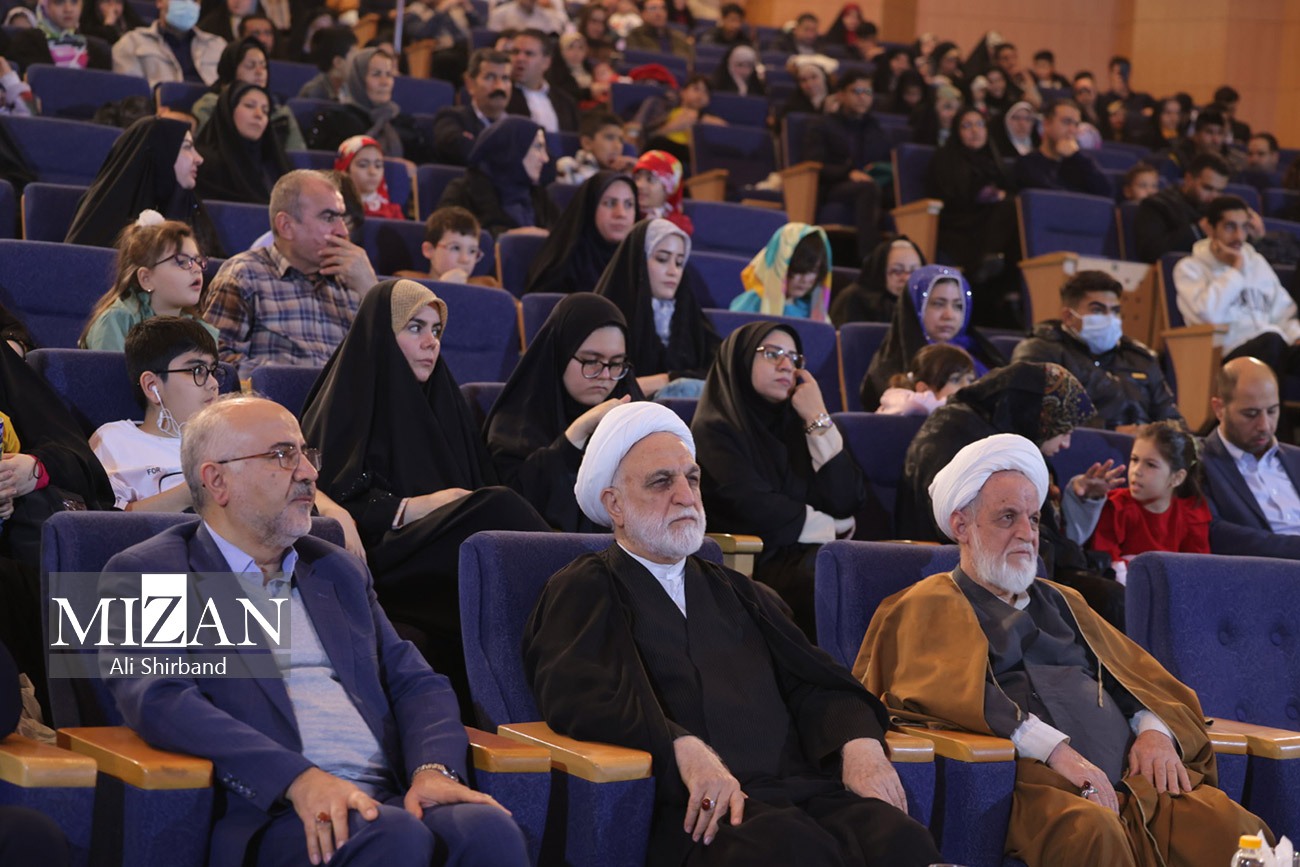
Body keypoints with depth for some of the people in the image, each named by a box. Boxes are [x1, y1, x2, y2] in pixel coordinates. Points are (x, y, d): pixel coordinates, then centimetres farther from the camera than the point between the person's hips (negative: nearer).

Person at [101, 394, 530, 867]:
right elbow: (162, 700, -10)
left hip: (385, 801, 5)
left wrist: (435, 768, -5)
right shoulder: (144, 575, 6)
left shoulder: (338, 571, 25)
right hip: (265, 812, -5)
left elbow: (416, 683, 19)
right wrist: (300, 779, -23)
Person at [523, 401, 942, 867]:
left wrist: (860, 742, -4)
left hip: (800, 790, 5)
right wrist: (684, 747, -24)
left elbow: (815, 683, 19)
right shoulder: (583, 592, 11)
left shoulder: (735, 592, 30)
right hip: (696, 809, -5)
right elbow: (577, 696, -8)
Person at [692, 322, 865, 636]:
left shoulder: (796, 422, 20)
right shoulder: (716, 431, 3)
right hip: (761, 563, -5)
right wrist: (830, 528, 1)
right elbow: (756, 510, -10)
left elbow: (848, 500, 7)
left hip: (811, 555, 5)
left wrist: (818, 420, 4)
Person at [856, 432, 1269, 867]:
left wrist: (1155, 729, 0)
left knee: (1235, 827, -25)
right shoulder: (932, 606, 13)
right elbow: (950, 689, -7)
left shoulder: (1060, 602, 32)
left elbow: (1144, 679, 25)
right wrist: (1053, 747, -20)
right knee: (1093, 831, -40)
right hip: (1031, 780, -5)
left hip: (1134, 776, 6)